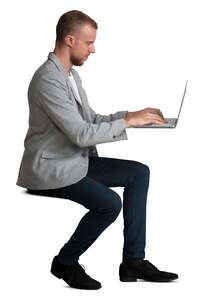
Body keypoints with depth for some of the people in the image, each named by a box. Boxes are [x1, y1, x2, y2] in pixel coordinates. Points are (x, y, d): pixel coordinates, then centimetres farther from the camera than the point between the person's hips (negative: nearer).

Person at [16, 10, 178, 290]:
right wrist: (128, 122, -18)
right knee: (109, 203, -27)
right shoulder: (48, 79, -22)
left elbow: (90, 119, 17)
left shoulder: (71, 74, 11)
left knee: (139, 172, 1)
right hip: (50, 169, -10)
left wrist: (131, 114, 4)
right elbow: (81, 134, -25)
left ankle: (133, 261, 1)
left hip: (75, 160, 10)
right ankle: (66, 262, -3)